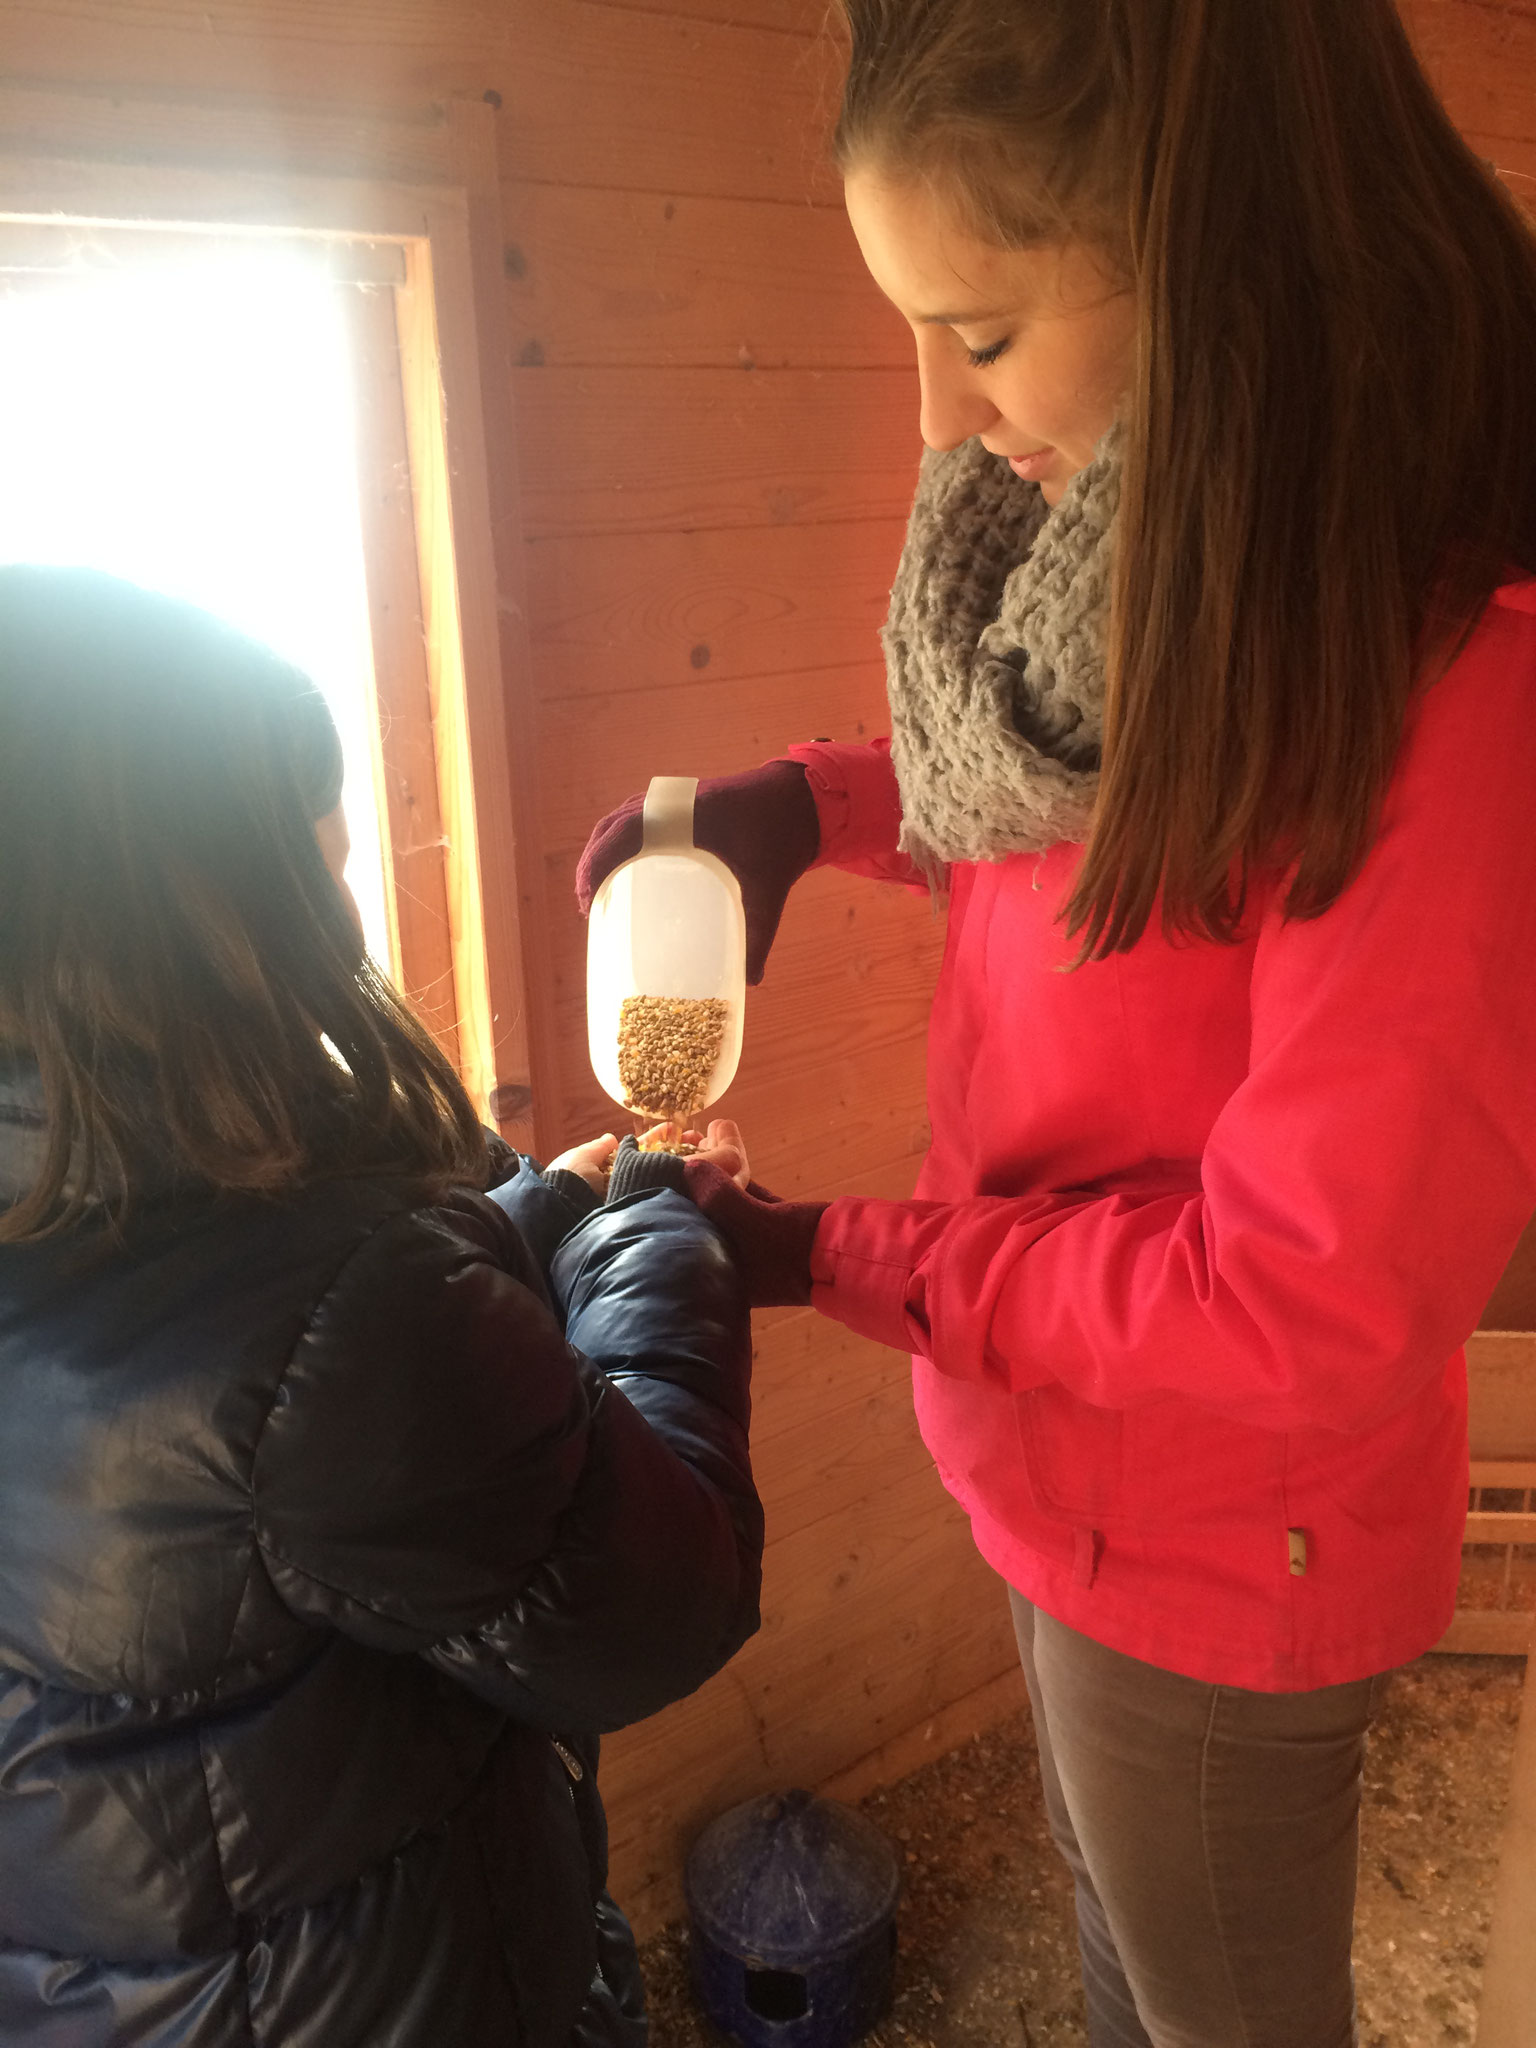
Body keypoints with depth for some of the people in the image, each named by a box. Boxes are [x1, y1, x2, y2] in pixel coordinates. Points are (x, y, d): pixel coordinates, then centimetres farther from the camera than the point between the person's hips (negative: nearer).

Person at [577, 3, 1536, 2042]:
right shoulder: (1135, 552, -8)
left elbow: (1312, 1303, -28)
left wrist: (834, 1259, -19)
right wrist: (804, 804, -7)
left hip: (1218, 1562, -7)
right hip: (1067, 1470, 7)